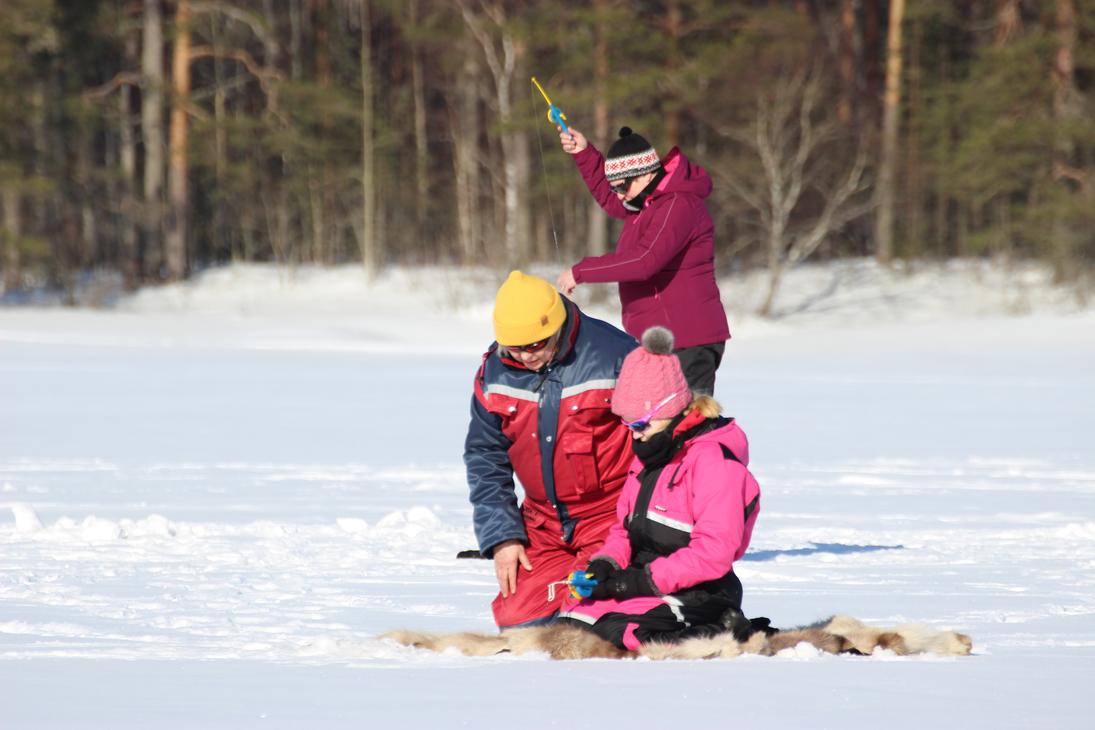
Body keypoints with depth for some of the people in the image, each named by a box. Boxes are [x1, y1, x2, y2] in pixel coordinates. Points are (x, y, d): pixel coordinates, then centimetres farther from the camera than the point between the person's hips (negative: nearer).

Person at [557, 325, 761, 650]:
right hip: (648, 587, 10)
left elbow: (714, 552, -22)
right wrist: (605, 564, 0)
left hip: (697, 596, -10)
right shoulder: (650, 456, 16)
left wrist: (645, 579, -22)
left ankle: (719, 632, -11)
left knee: (617, 631, -30)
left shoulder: (713, 459, -15)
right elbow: (624, 528, 23)